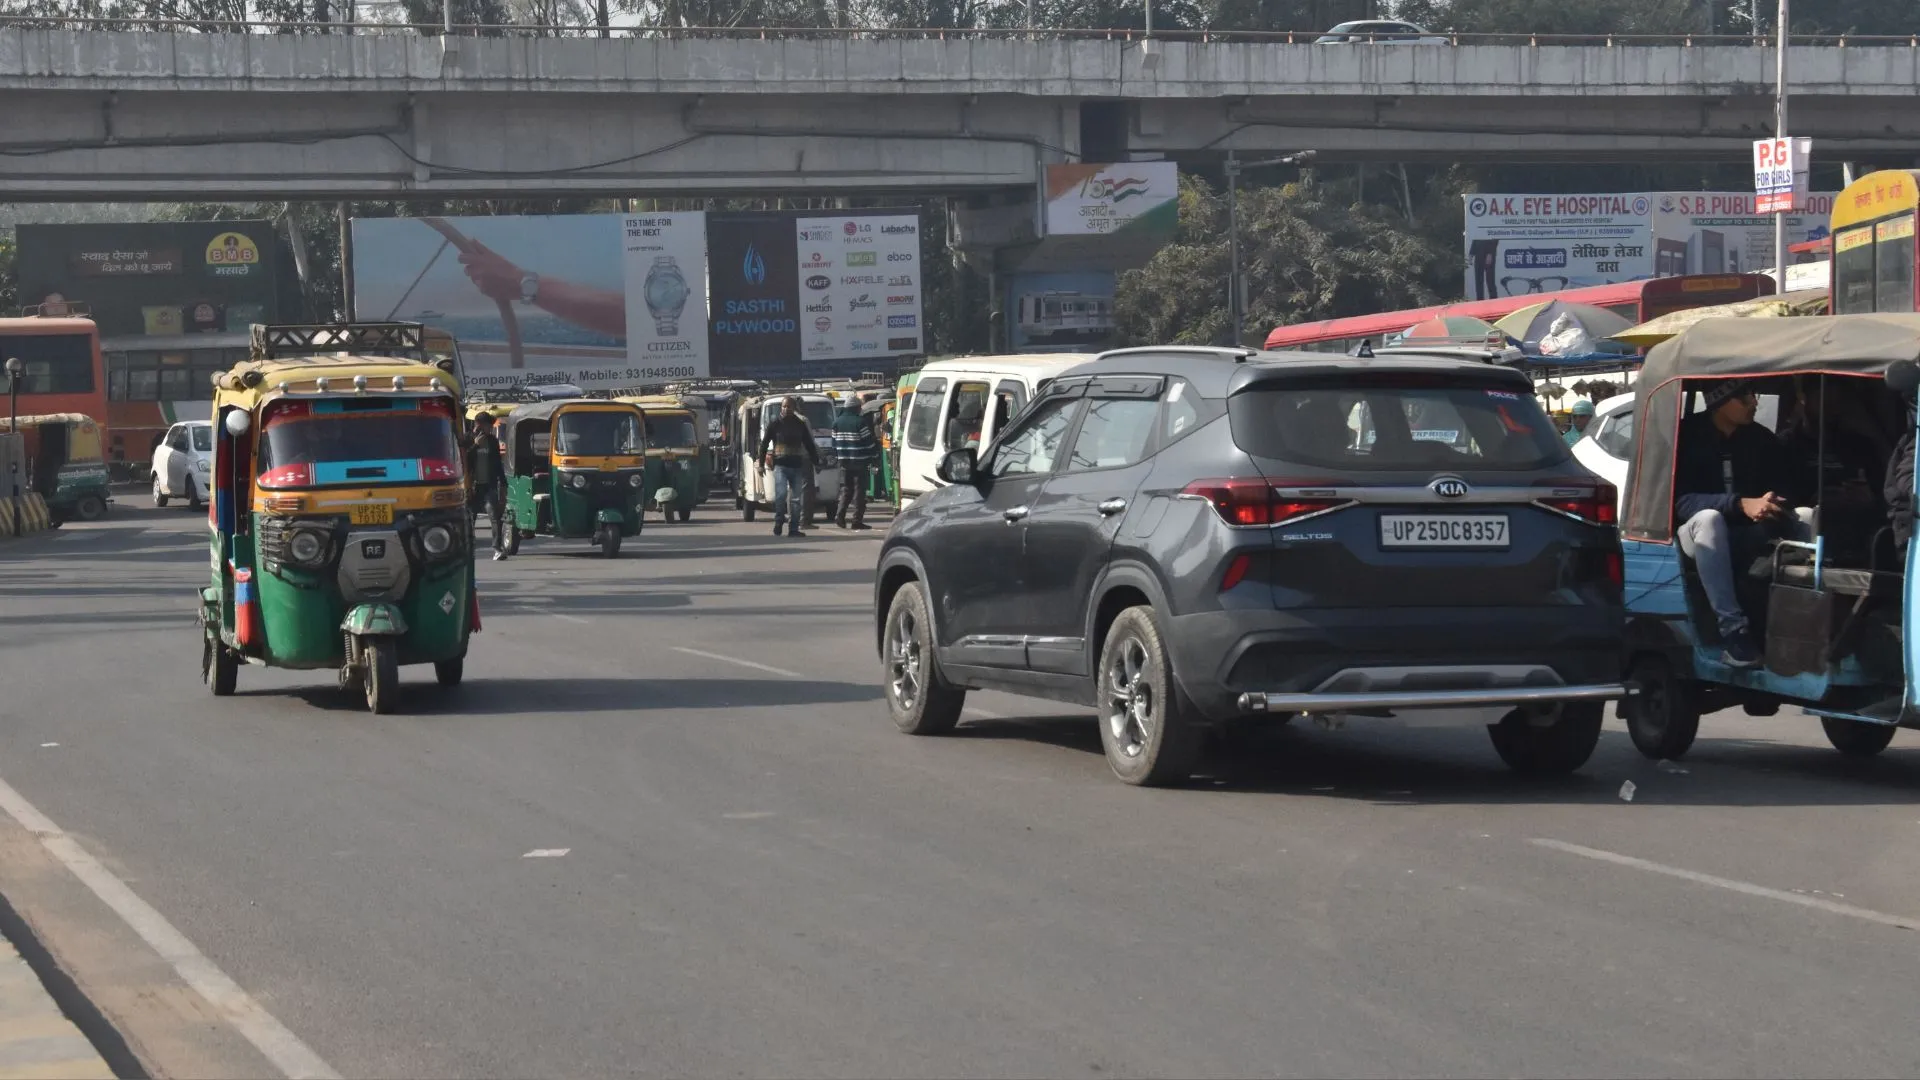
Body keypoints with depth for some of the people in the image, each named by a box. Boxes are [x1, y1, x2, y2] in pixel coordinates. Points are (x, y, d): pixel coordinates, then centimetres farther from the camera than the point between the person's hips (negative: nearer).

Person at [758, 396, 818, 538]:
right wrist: (761, 463, -1)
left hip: (797, 465, 3)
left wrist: (816, 461, 12)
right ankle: (779, 520, 2)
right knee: (781, 493, -18)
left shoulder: (800, 424, 9)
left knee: (796, 498, 2)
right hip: (780, 465, -3)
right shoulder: (775, 424, 2)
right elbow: (764, 443, 4)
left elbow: (809, 444, 15)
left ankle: (793, 528, 7)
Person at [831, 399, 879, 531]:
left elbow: (834, 442, 13)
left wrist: (837, 457, 22)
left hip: (844, 462, 5)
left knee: (846, 490, 14)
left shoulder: (837, 422, 7)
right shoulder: (860, 422, -12)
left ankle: (840, 515, -1)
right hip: (859, 463, -5)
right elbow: (869, 442, -11)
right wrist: (874, 457, -1)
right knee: (859, 490, -1)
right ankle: (857, 521, -3)